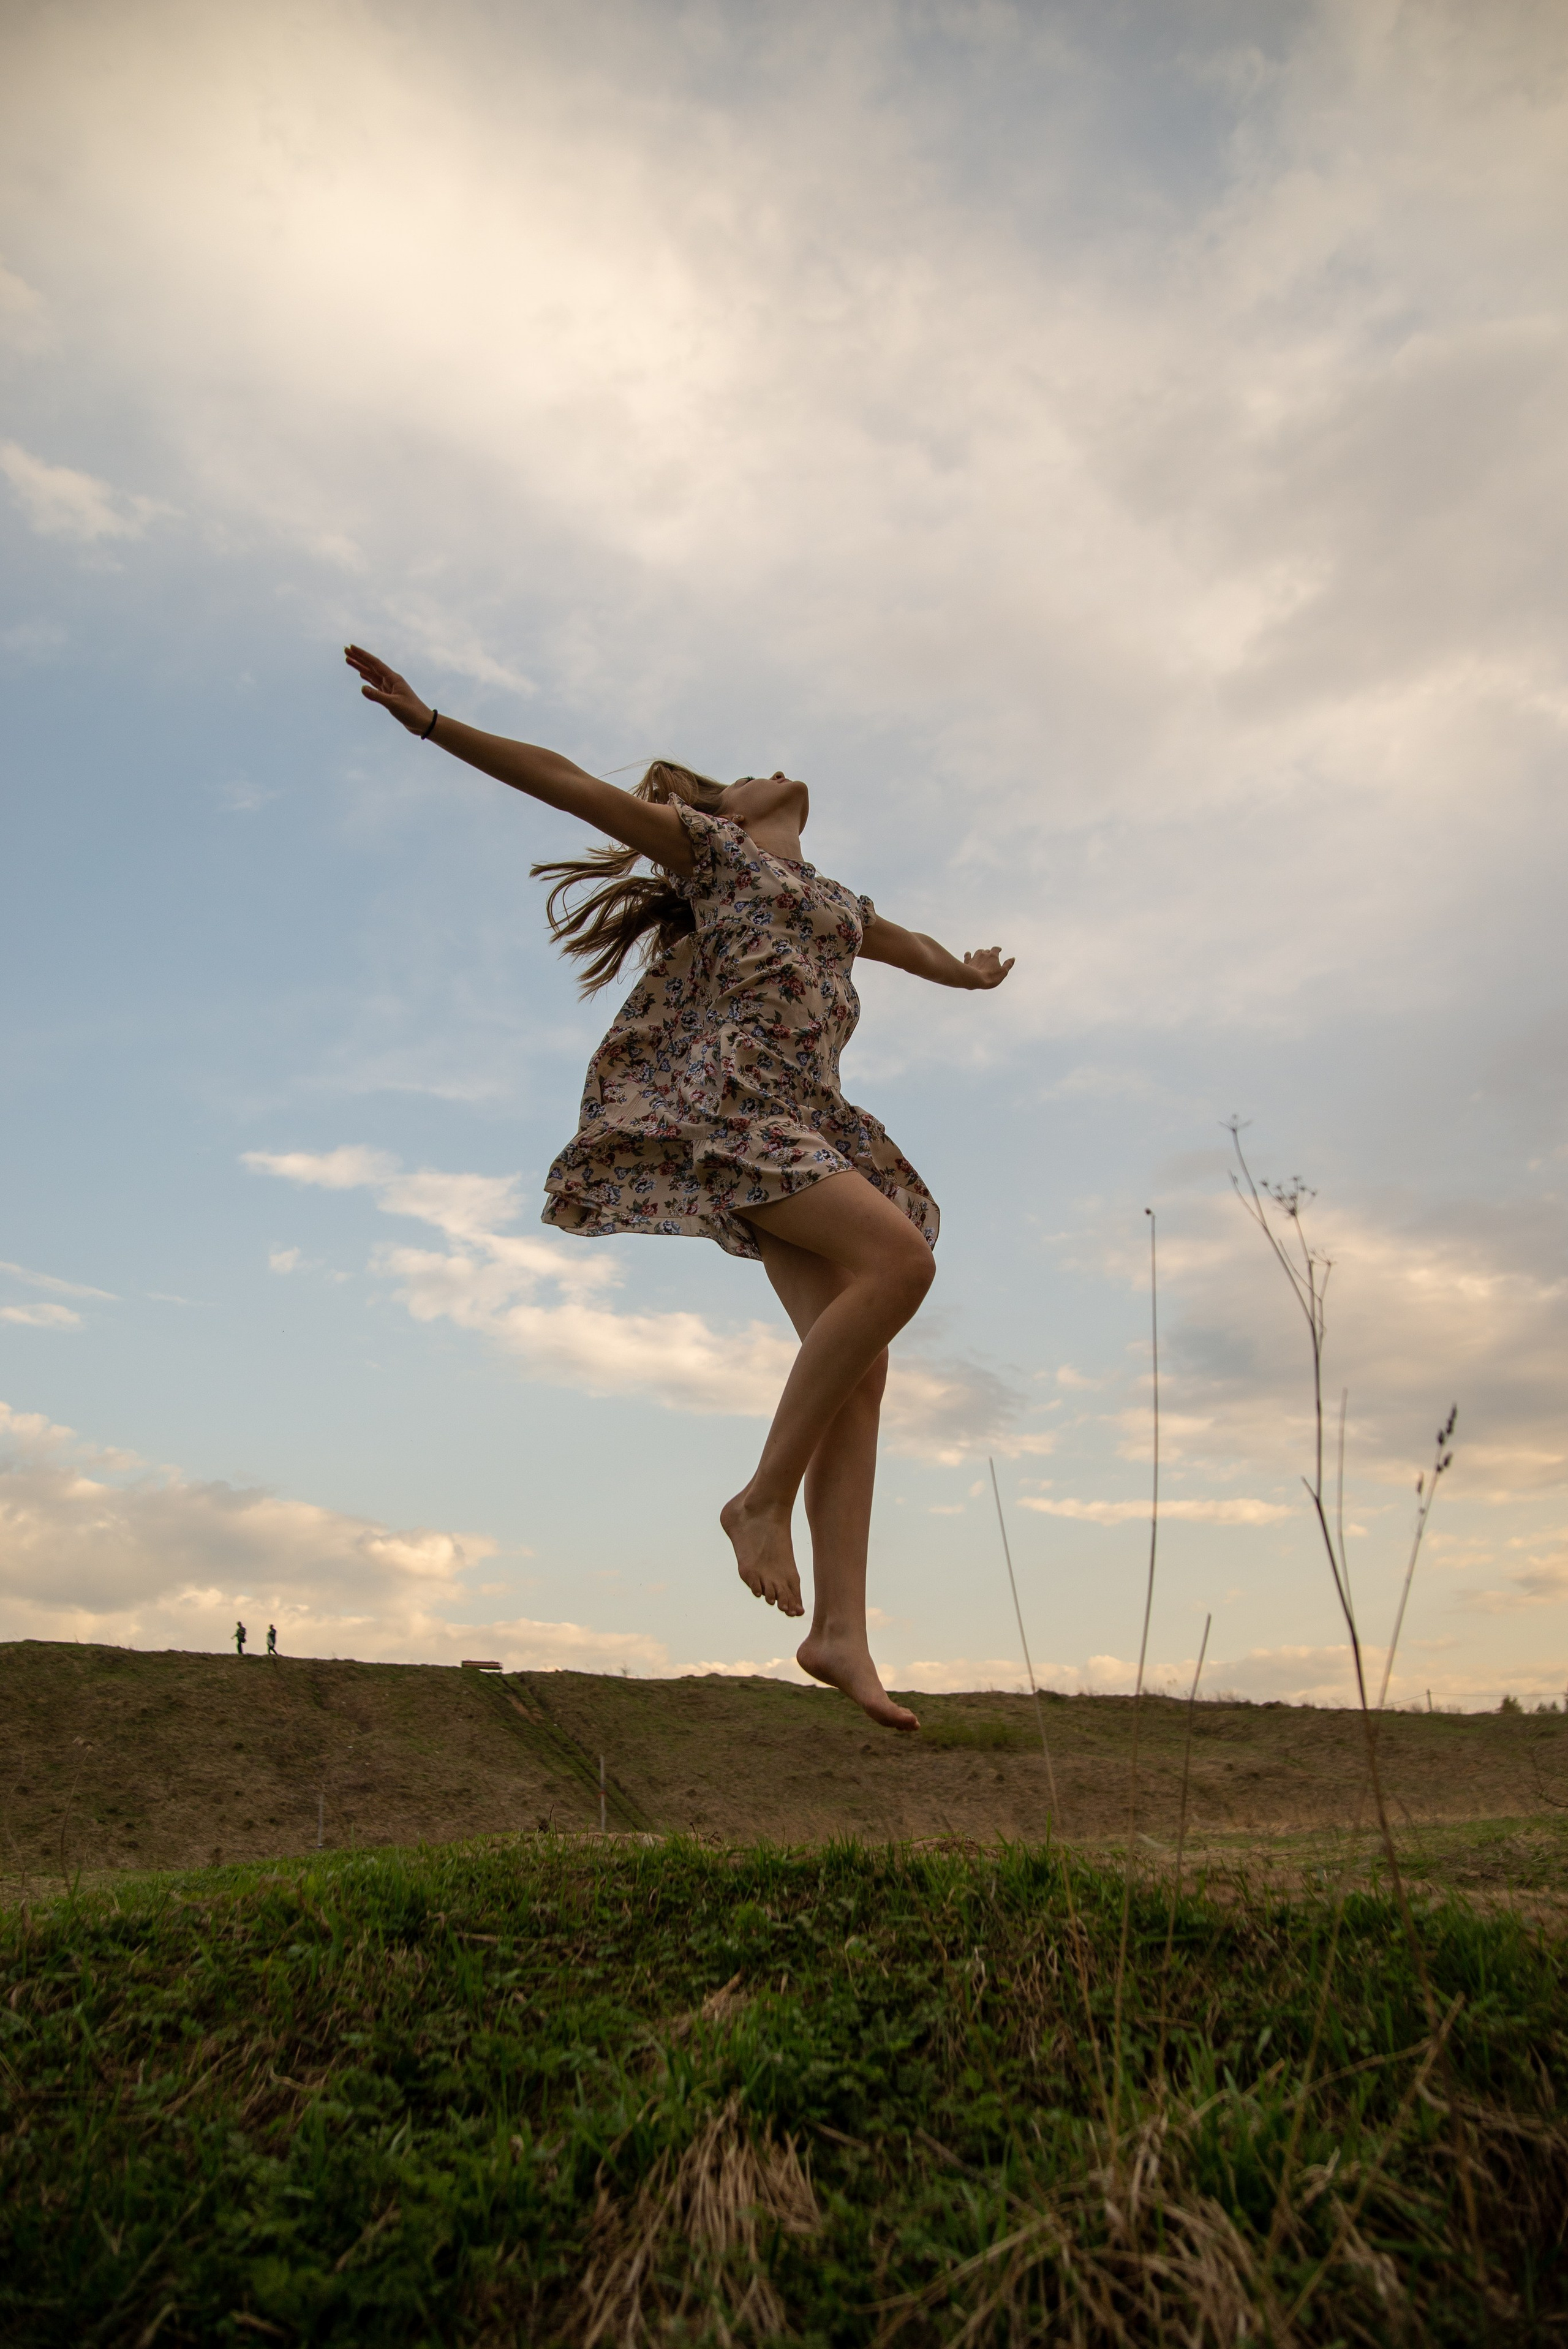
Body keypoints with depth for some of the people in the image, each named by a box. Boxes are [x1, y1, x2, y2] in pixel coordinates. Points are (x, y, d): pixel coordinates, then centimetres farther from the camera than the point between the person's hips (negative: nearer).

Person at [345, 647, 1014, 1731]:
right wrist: (431, 723, 3)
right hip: (731, 1097, -7)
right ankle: (764, 1497, -17)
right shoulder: (710, 845, 16)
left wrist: (968, 972, 74)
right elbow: (570, 784, 9)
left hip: (809, 1122, 7)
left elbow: (911, 946, 56)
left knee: (861, 1374, -9)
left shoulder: (839, 901, 35)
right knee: (899, 1258, -27)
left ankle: (840, 1631, -11)